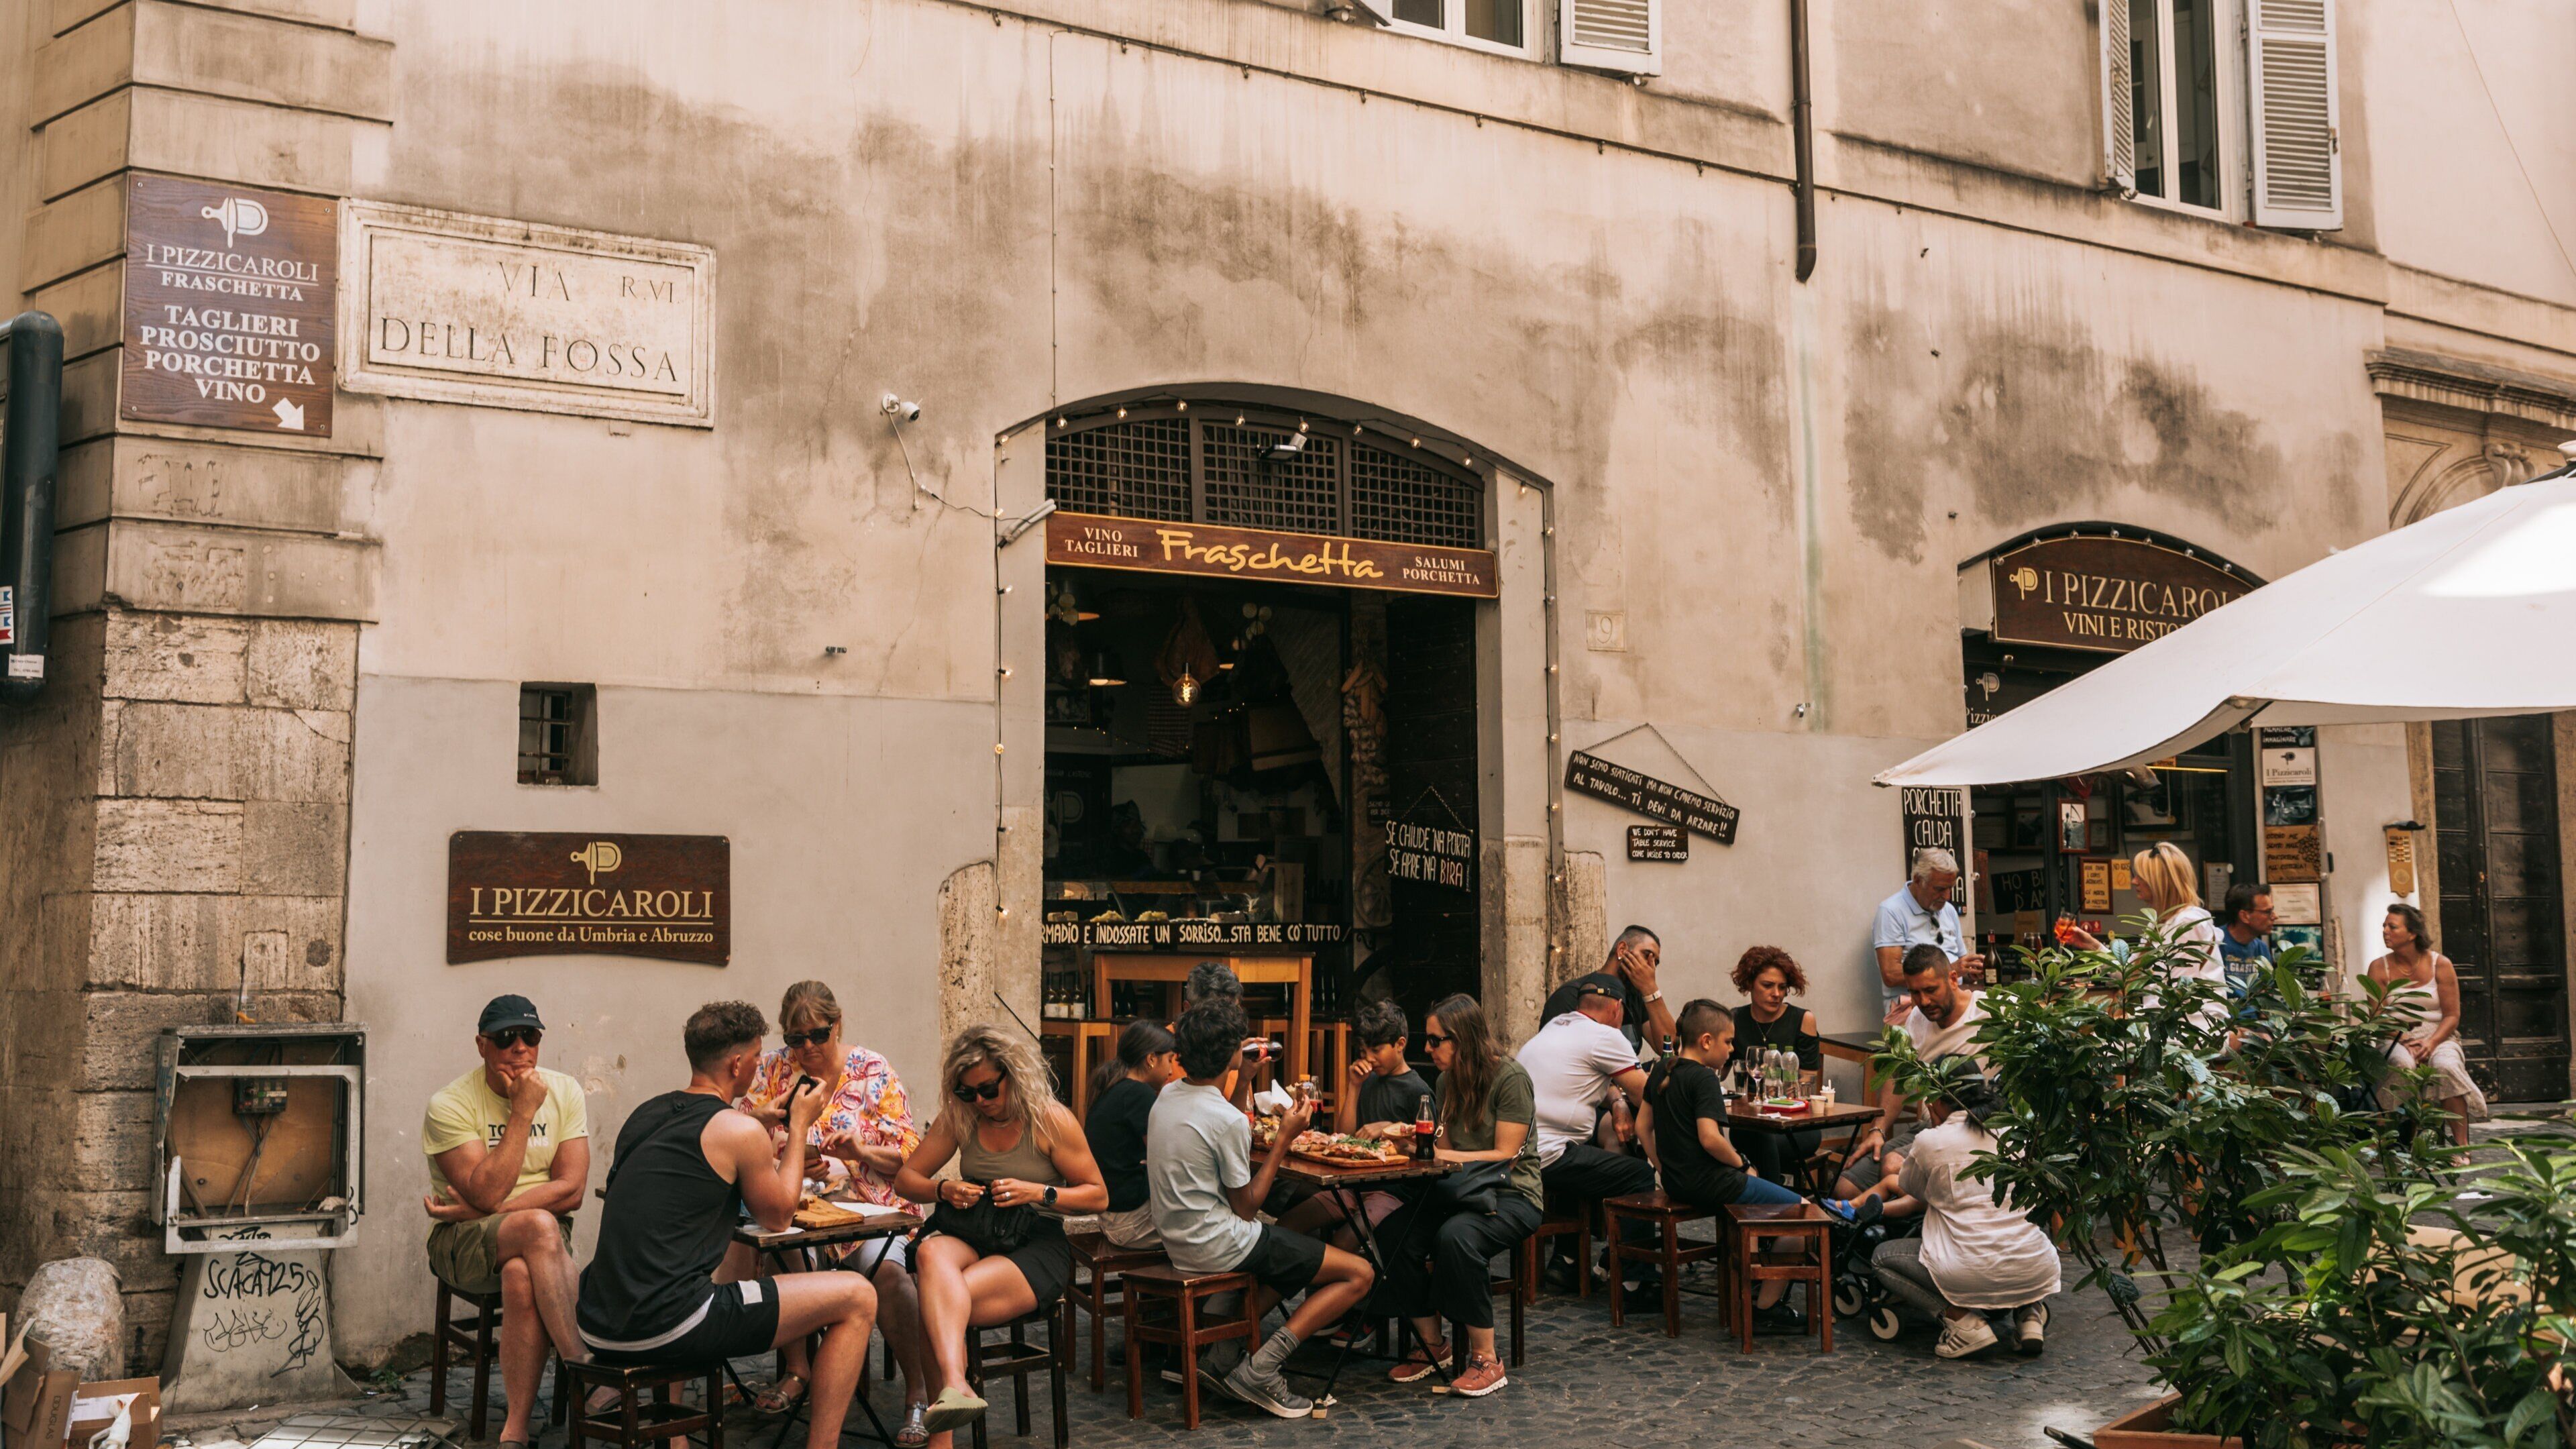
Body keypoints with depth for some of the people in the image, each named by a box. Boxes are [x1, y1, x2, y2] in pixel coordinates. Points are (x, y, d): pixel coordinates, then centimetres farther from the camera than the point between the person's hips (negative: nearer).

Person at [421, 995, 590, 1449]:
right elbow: (487, 1194, -19)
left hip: (542, 1237, 2)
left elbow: (571, 1190, -7)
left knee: (521, 1277, -36)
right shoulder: (449, 1105, -7)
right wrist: (523, 1113, -18)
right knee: (538, 1226, -36)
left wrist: (473, 1211, -13)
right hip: (462, 1243, -2)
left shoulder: (564, 1092, 2)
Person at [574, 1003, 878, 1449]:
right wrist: (800, 1126, 17)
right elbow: (777, 1220, 9)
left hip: (598, 1327, 8)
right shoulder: (740, 1130, -8)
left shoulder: (644, 1114, 14)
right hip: (666, 1328, -8)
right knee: (857, 1298, 0)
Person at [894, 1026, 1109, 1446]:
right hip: (969, 1235, 3)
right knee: (931, 1254, -38)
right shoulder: (957, 1118, 10)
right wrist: (944, 1189, -8)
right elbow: (906, 1179, 14)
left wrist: (1039, 1193, -16)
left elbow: (1098, 1195, 1)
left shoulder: (1051, 1120, -2)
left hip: (1036, 1246, -3)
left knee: (937, 1303, -31)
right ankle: (955, 1385, -58)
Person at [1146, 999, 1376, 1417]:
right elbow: (1246, 1207, -12)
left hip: (1177, 1239, 9)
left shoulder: (1168, 1096, 2)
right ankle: (1260, 1368, -11)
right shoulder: (1228, 1121, -23)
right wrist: (1285, 1138, -9)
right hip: (1219, 1247, -9)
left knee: (1300, 1252, 32)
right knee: (1360, 1274, -4)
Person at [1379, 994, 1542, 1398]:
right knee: (1400, 1235, -22)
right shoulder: (1448, 1082, 10)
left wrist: (1443, 1156, -19)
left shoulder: (1511, 1078, -12)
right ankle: (1432, 1345, -3)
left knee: (1456, 1235, -36)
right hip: (1464, 1191, 7)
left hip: (1513, 1195, -6)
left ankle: (1486, 1360, -23)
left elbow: (1505, 1155, -15)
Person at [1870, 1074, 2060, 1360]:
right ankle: (2030, 1309, 11)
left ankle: (1962, 1319, -1)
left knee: (1882, 1258, 20)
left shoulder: (1930, 1141, -2)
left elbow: (1910, 1187, 18)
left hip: (1972, 1276, -5)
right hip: (2036, 1273, 5)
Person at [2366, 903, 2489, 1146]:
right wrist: (2405, 1043, -18)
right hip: (2396, 1038, 0)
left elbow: (2452, 1015, 0)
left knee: (2446, 1066, -34)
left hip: (2438, 1036, 0)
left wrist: (2431, 1043, -18)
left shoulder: (2440, 964, 3)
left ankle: (2462, 1145, -32)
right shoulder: (2379, 968, 4)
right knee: (2403, 1065, -35)